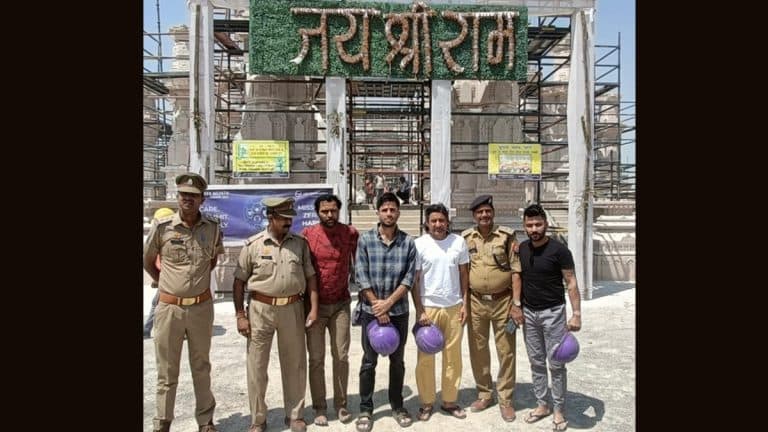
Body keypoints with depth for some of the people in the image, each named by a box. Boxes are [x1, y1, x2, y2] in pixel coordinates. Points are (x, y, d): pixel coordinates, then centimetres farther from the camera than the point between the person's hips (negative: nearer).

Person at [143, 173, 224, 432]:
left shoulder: (213, 228, -2)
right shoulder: (162, 227, -7)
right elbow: (148, 261, 9)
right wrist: (165, 283, 7)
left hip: (202, 307, 2)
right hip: (169, 308, -1)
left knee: (201, 368, 15)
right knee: (167, 371, 10)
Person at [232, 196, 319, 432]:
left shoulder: (300, 243, 3)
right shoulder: (253, 244, -4)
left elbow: (310, 276, 6)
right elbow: (239, 281, 0)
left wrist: (314, 308, -1)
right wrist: (240, 315, -3)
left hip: (292, 308, 2)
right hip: (260, 309, -2)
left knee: (294, 364, 11)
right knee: (257, 366, 6)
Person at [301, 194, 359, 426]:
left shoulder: (351, 233, -4)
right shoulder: (308, 234, -7)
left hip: (341, 304, 1)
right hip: (314, 305, -1)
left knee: (341, 356, 8)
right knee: (316, 358, 7)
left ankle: (341, 404, 24)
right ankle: (319, 408, 21)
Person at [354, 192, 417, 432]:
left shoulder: (408, 242, -2)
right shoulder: (365, 239, -5)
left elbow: (409, 278, -5)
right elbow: (361, 277, -8)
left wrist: (388, 303, -13)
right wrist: (377, 305, -11)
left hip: (399, 310, 1)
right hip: (371, 310, -1)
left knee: (397, 361, 14)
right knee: (369, 362, 6)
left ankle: (397, 406, 29)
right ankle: (365, 409, 21)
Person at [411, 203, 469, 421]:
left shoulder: (458, 242, 1)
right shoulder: (419, 244, -6)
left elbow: (464, 275, 8)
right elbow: (414, 280, -4)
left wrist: (465, 304, 3)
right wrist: (419, 311, -8)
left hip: (454, 307, 2)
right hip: (428, 307, -2)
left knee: (453, 355, 10)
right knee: (426, 357, 5)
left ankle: (450, 401, 24)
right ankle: (426, 403, 20)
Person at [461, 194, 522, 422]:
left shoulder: (507, 236, -6)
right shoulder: (466, 238, 2)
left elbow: (516, 271, -6)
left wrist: (516, 304, -11)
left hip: (502, 301, -2)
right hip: (475, 302, 3)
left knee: (506, 351, 6)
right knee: (477, 351, 12)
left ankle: (505, 399, 22)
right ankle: (484, 395, 30)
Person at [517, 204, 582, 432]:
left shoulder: (558, 250, -13)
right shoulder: (521, 249, 2)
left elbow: (571, 283, -10)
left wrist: (576, 314, -16)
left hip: (552, 312, -4)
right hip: (528, 313, 5)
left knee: (556, 364, 3)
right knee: (536, 362, 13)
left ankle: (559, 410, 17)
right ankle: (542, 404, 26)